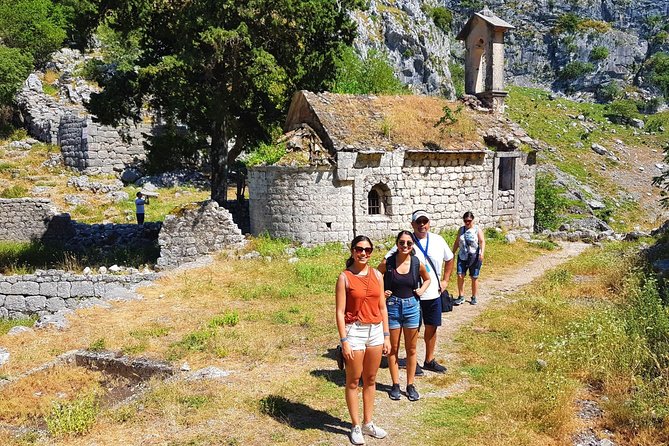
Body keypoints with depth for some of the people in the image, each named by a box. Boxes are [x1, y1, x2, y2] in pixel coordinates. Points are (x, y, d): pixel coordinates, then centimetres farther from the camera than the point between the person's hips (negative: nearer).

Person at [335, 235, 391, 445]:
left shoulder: (377, 275, 4)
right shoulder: (345, 277, -9)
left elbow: (382, 308, 9)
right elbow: (340, 312, -10)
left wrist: (386, 336, 7)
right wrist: (344, 341, -14)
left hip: (376, 331, 5)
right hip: (355, 331, -5)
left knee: (370, 380, 15)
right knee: (353, 381, 8)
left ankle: (368, 423, 28)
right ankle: (356, 427, 21)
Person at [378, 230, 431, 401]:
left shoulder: (417, 263, -3)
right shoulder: (387, 263, -8)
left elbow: (427, 279, 16)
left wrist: (421, 290, -1)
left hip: (412, 306, 1)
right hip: (392, 307, -1)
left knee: (411, 349, 10)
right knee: (393, 348, 9)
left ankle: (410, 385, 23)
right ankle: (395, 384, 22)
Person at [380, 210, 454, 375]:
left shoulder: (438, 240, 3)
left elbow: (449, 259, 19)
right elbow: (386, 262, -13)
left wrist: (445, 280, 13)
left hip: (433, 294, 4)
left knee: (432, 328, 14)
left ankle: (430, 360, 31)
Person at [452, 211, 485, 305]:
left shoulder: (477, 230, -2)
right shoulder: (461, 230, 10)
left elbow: (482, 242, -11)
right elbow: (457, 242, 17)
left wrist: (482, 253, -25)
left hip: (474, 257, -3)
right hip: (462, 256, 3)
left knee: (474, 277, 4)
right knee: (460, 276, -7)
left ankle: (474, 297, 18)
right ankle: (461, 297, 3)